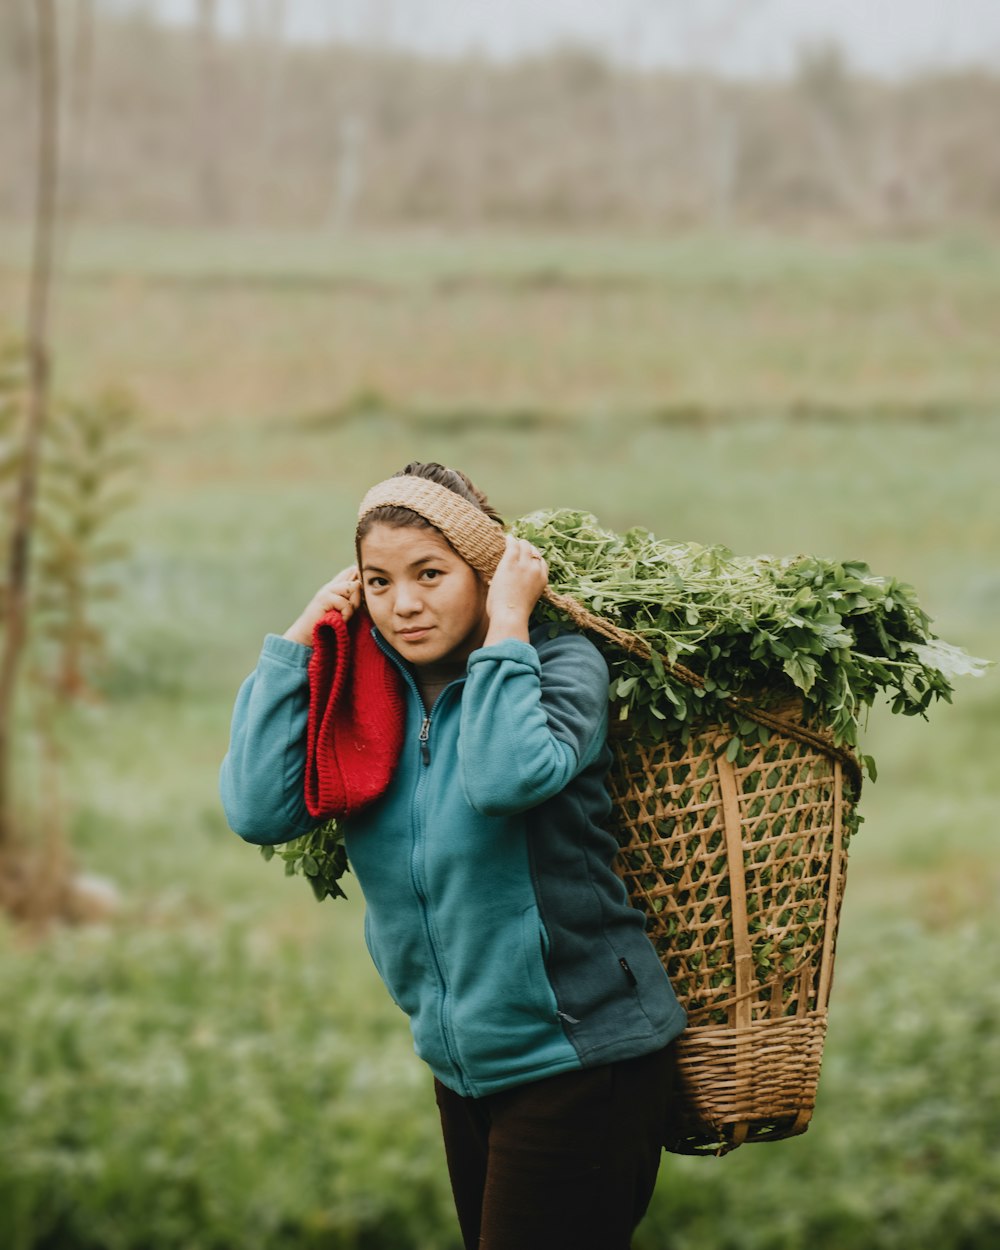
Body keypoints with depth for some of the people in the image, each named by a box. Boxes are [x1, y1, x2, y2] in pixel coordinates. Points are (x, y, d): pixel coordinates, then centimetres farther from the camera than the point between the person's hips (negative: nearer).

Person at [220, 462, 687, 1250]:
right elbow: (259, 812, -12)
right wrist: (301, 636, -8)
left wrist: (506, 621, -22)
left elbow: (509, 777, -32)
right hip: (464, 1067, 6)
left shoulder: (559, 664, -11)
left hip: (577, 1059, -6)